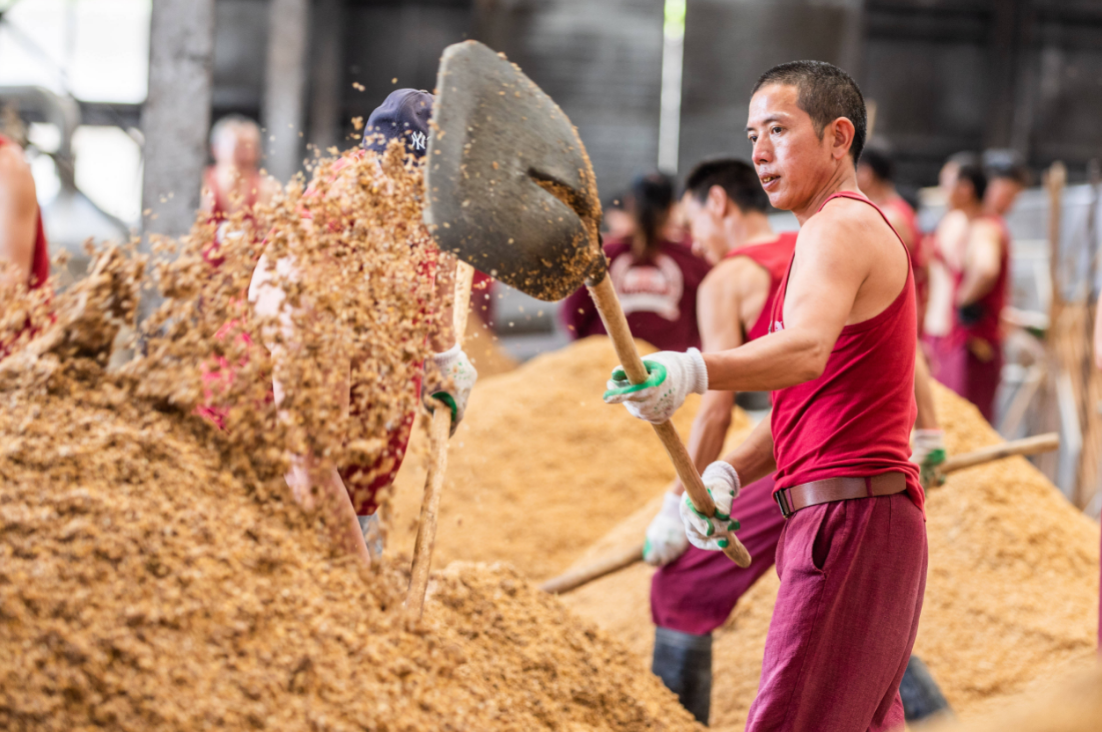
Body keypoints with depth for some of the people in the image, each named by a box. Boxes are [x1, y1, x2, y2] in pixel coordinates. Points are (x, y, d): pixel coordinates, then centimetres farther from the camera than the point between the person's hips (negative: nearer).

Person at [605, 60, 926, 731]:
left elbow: (806, 348, -32)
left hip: (850, 519, -11)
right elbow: (803, 404, 21)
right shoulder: (854, 230, 24)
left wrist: (692, 373, -47)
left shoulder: (843, 224, -10)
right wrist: (730, 473, 4)